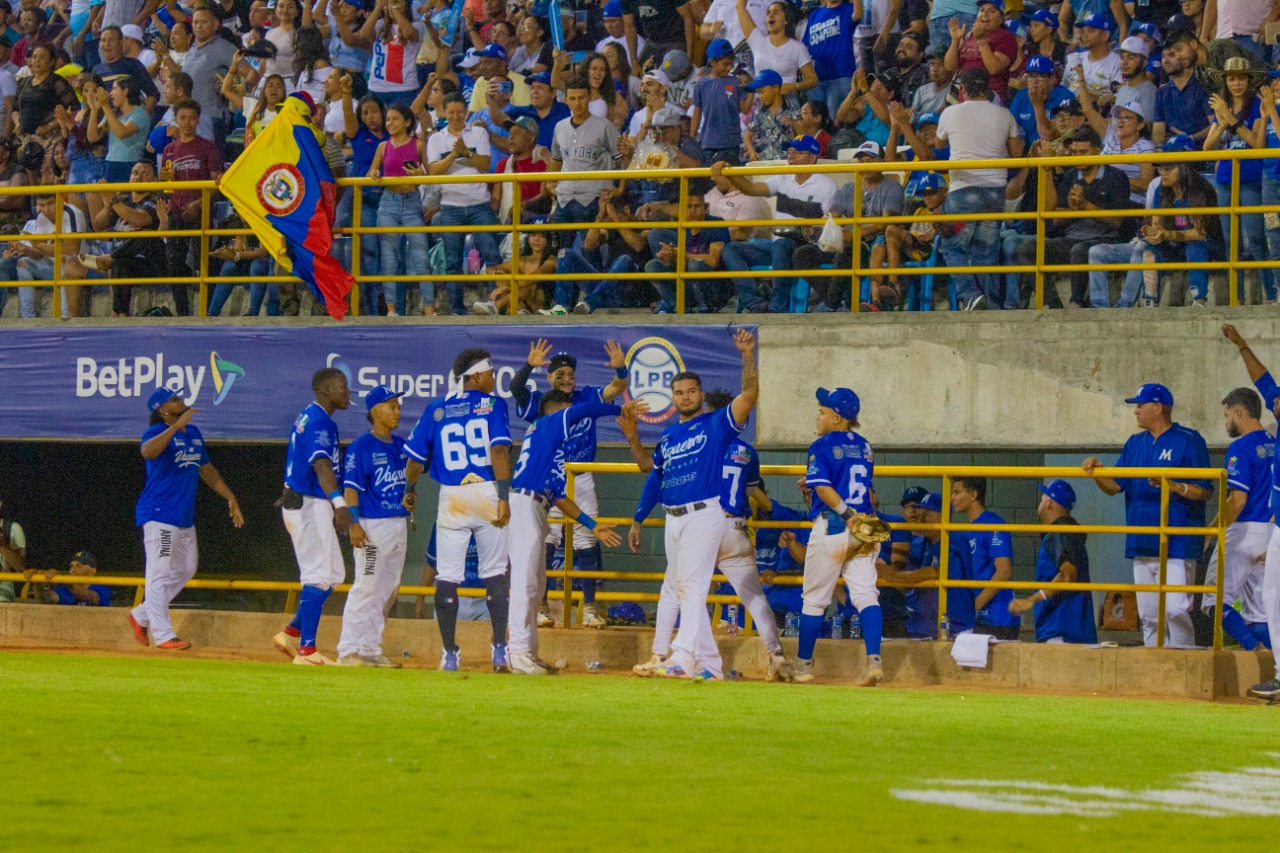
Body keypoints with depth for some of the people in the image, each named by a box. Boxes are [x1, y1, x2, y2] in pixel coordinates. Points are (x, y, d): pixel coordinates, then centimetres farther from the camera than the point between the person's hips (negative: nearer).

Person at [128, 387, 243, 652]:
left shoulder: (193, 432, 13)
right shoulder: (157, 432, -12)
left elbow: (207, 470, 23)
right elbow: (148, 451, -36)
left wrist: (230, 498, 19)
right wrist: (176, 426, -42)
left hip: (185, 518, 9)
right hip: (159, 514, -9)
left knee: (185, 570, 16)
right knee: (160, 573, -8)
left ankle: (141, 616, 27)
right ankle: (163, 635, -9)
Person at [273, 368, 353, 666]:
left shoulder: (306, 418, 16)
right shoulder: (319, 422, -16)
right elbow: (321, 464, -31)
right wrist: (339, 503, -44)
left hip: (298, 503, 10)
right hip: (310, 505, -10)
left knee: (333, 574, 15)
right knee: (319, 576, -9)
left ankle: (292, 634, 15)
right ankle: (306, 650, -9)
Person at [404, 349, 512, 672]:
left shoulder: (436, 410, 8)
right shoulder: (492, 404, 0)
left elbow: (416, 458, 9)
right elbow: (499, 451, -12)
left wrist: (409, 491, 27)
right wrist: (504, 497, -15)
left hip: (452, 497, 2)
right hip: (488, 492, -2)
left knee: (447, 576, 5)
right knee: (494, 572, 8)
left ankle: (449, 653, 4)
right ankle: (500, 649, 4)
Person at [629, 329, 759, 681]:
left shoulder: (717, 424, -1)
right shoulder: (667, 437, 18)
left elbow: (749, 395, -16)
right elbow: (654, 480, 23)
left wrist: (748, 355, -27)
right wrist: (637, 520, 21)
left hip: (704, 515, -8)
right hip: (673, 519, 8)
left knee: (692, 586, -16)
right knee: (683, 591, 7)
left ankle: (683, 658, -25)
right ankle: (709, 665, 12)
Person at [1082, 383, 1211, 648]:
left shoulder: (1189, 441, -4)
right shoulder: (1135, 443, 17)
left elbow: (1205, 491, -7)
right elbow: (1114, 486, 15)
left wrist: (1174, 487, -22)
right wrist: (1096, 471, -4)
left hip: (1176, 544, -7)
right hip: (1141, 545, 7)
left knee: (1175, 609, -15)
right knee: (1148, 616, 8)